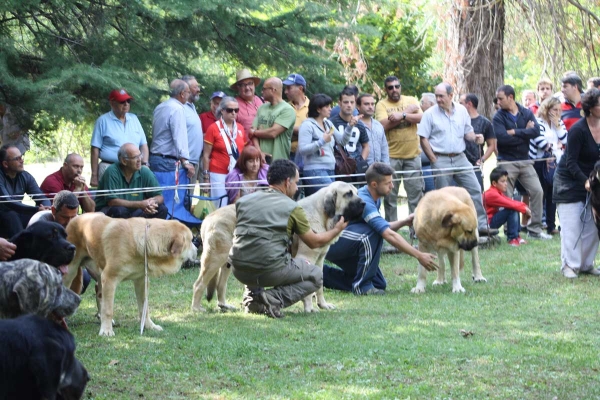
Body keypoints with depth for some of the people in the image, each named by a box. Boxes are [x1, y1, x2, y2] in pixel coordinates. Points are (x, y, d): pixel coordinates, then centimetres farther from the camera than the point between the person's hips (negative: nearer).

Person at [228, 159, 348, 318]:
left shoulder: (243, 201, 12)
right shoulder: (292, 208, -1)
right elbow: (314, 242, 8)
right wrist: (337, 230, 27)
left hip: (239, 270, 6)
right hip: (270, 270, -6)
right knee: (316, 276, 17)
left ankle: (252, 295, 15)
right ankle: (274, 298, -7)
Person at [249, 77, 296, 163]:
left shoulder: (287, 110, -5)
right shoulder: (262, 108, 15)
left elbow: (273, 132, -14)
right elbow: (254, 133, 9)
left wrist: (254, 132, 3)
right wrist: (259, 152, -7)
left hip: (278, 160, -5)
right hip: (261, 159, 5)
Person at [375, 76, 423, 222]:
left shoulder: (411, 100, 9)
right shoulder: (382, 105, 2)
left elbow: (420, 118, -4)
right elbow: (384, 125, -14)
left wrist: (402, 115, -18)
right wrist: (408, 112, -9)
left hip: (412, 154, 2)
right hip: (391, 156, -2)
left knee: (416, 192, 3)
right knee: (390, 195, 2)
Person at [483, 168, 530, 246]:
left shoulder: (499, 193, 13)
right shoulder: (492, 194, -20)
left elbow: (512, 201, 9)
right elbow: (509, 204, -24)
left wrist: (523, 206, -7)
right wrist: (524, 208, -16)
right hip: (489, 222, -11)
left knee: (515, 207, 12)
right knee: (512, 210, -21)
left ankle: (516, 235, 9)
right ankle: (512, 238, -19)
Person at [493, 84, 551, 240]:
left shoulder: (526, 113, 5)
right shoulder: (499, 117, -3)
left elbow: (536, 131, -12)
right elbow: (502, 138, -19)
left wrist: (515, 132, -15)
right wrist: (525, 133, -11)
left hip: (525, 160, 3)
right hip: (507, 161, -3)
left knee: (537, 191, -2)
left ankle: (534, 229, 6)